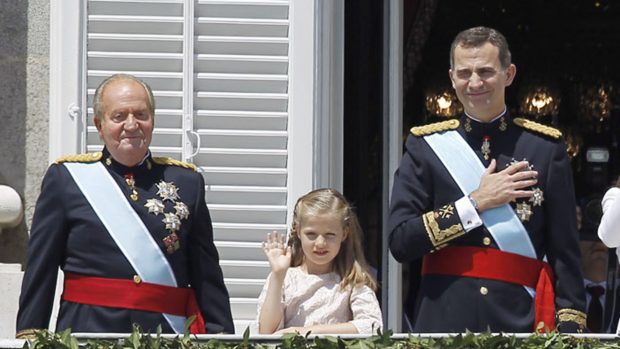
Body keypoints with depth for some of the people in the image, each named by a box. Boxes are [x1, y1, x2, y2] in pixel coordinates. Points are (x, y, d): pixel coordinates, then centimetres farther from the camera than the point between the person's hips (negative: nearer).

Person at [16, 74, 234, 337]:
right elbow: (40, 272, 6)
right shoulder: (65, 177, 7)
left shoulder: (187, 181, 11)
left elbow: (208, 276, 10)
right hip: (87, 330, -1)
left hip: (168, 335, 1)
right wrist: (29, 337, -2)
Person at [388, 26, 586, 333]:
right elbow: (400, 242, -2)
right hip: (444, 319, 0)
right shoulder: (425, 145, 6)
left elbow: (565, 253, 5)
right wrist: (476, 203, -7)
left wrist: (569, 325, -4)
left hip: (521, 319, 0)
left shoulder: (545, 147, 5)